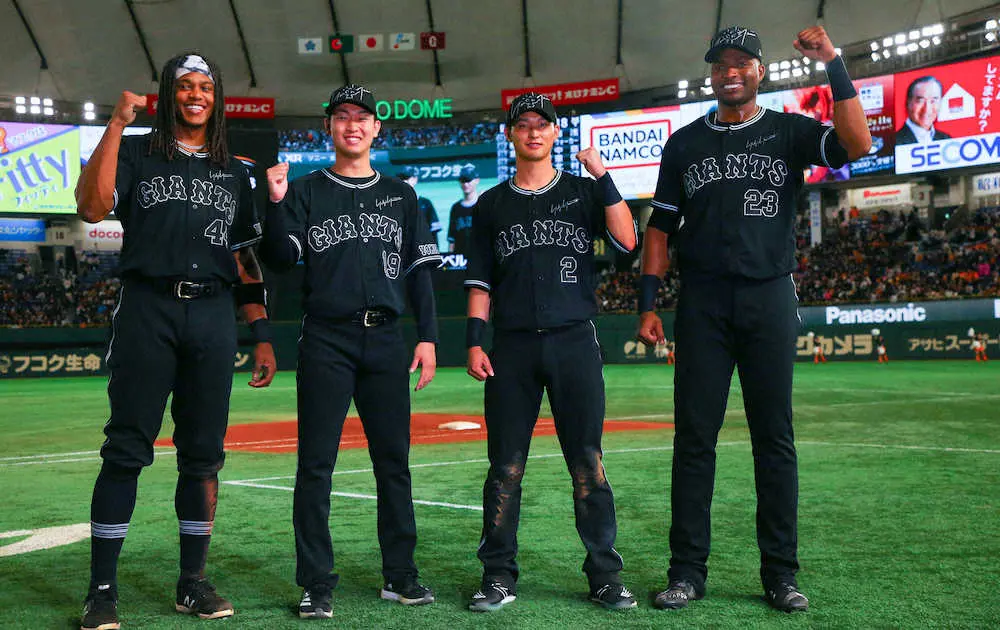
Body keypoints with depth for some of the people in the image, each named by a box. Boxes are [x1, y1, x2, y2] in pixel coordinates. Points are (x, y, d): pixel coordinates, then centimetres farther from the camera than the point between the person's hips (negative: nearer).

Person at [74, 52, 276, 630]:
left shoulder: (234, 173, 18)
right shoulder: (136, 153, 9)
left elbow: (246, 258, 17)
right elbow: (92, 208, -11)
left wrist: (262, 334, 10)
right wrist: (116, 125, -13)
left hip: (213, 316, 3)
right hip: (147, 309, -3)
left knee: (204, 452, 5)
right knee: (127, 449, -5)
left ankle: (194, 584, 15)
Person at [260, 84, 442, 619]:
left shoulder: (400, 195, 15)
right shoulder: (305, 191, 9)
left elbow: (419, 269, 12)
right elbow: (280, 259, -2)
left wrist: (427, 337, 4)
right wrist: (276, 203, -15)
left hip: (385, 340, 2)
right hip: (326, 340, -2)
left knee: (394, 460, 4)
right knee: (315, 464, -3)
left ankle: (399, 575, 13)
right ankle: (316, 584, 5)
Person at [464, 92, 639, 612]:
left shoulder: (583, 190, 12)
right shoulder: (491, 204, 16)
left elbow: (626, 241, -4)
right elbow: (480, 281, 13)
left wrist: (603, 176, -8)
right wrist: (474, 341, 2)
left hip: (574, 340, -1)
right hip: (511, 346, 1)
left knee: (588, 464, -2)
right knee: (506, 466, 1)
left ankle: (604, 575, 7)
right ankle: (499, 575, 10)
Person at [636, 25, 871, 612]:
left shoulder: (789, 131, 8)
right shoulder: (685, 142, 13)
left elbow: (857, 145, -12)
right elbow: (661, 225, 11)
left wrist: (835, 67, -15)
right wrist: (648, 302, 3)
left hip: (771, 298, -1)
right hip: (702, 304, 1)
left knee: (775, 437, 2)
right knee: (694, 436, 0)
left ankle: (781, 574, 11)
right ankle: (688, 571, 8)